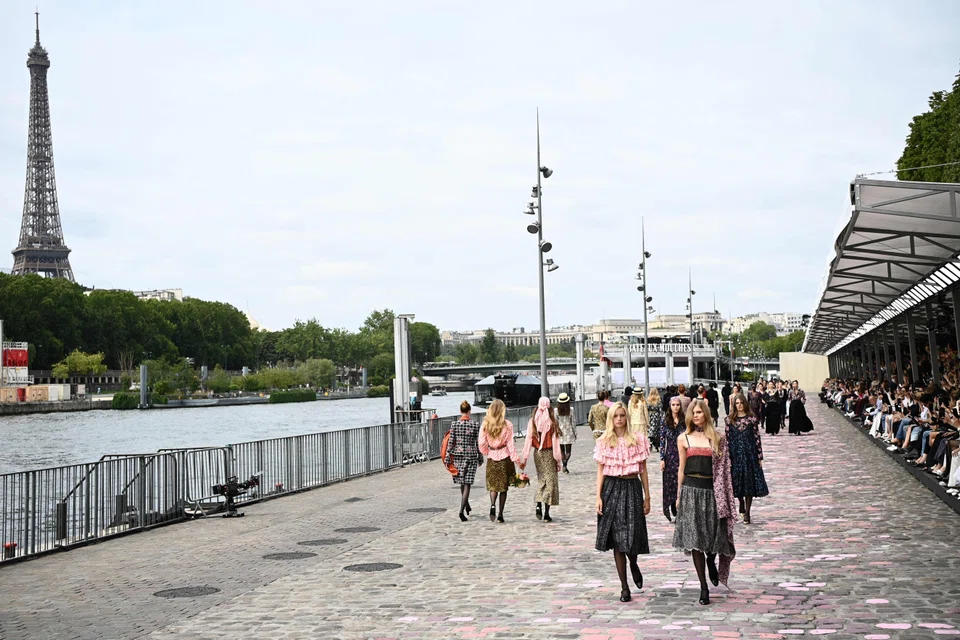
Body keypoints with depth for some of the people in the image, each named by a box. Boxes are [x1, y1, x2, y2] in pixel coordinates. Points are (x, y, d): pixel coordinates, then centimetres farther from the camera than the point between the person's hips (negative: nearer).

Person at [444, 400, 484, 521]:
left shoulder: (454, 424, -4)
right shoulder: (475, 425, -6)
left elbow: (451, 442, -4)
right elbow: (478, 443, -1)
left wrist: (448, 458, 1)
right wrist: (480, 458, 9)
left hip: (458, 455, 2)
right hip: (471, 456, -2)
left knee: (462, 483, 19)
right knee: (467, 484, -2)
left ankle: (467, 505, 37)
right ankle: (462, 510, -15)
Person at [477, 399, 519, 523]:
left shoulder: (485, 424, -4)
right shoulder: (507, 425, -9)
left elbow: (481, 443, -2)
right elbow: (510, 444, -7)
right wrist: (516, 459, -2)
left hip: (491, 457, 1)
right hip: (505, 457, -1)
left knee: (493, 484, 14)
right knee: (503, 486, 9)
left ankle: (492, 505, -13)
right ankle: (500, 515, 8)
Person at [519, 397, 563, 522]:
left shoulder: (532, 421, -4)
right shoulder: (552, 422, -11)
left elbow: (529, 440, -4)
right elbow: (555, 442, -9)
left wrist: (524, 458, 0)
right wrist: (558, 460, -2)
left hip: (537, 453, 3)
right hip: (549, 453, -3)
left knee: (541, 479, 20)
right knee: (550, 480, 5)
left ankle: (539, 505, 4)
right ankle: (546, 513, 3)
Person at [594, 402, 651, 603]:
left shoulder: (638, 439, 3)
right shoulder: (604, 441, 4)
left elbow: (643, 470, 6)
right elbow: (600, 471, 4)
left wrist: (647, 497, 4)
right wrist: (598, 497, -4)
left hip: (632, 488, 0)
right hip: (612, 488, 0)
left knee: (632, 535, -5)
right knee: (617, 538, 1)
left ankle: (634, 566, 31)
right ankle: (624, 587, 8)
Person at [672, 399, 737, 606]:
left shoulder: (718, 438, 6)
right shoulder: (684, 439, 6)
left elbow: (723, 469, 6)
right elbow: (682, 468, 10)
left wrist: (724, 495, 0)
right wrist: (679, 495, 8)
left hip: (712, 490, 0)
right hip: (691, 489, 0)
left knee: (714, 533, 3)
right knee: (695, 537, -3)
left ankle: (711, 563, 38)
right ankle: (704, 587, 2)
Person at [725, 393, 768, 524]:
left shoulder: (752, 419, 0)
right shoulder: (730, 420, 3)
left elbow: (757, 438, 1)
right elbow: (727, 438, 2)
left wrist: (759, 457, -2)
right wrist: (727, 457, -3)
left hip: (749, 453, -1)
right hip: (735, 453, 1)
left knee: (749, 481, -2)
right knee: (737, 481, 5)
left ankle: (747, 512, 2)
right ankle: (741, 502, 33)